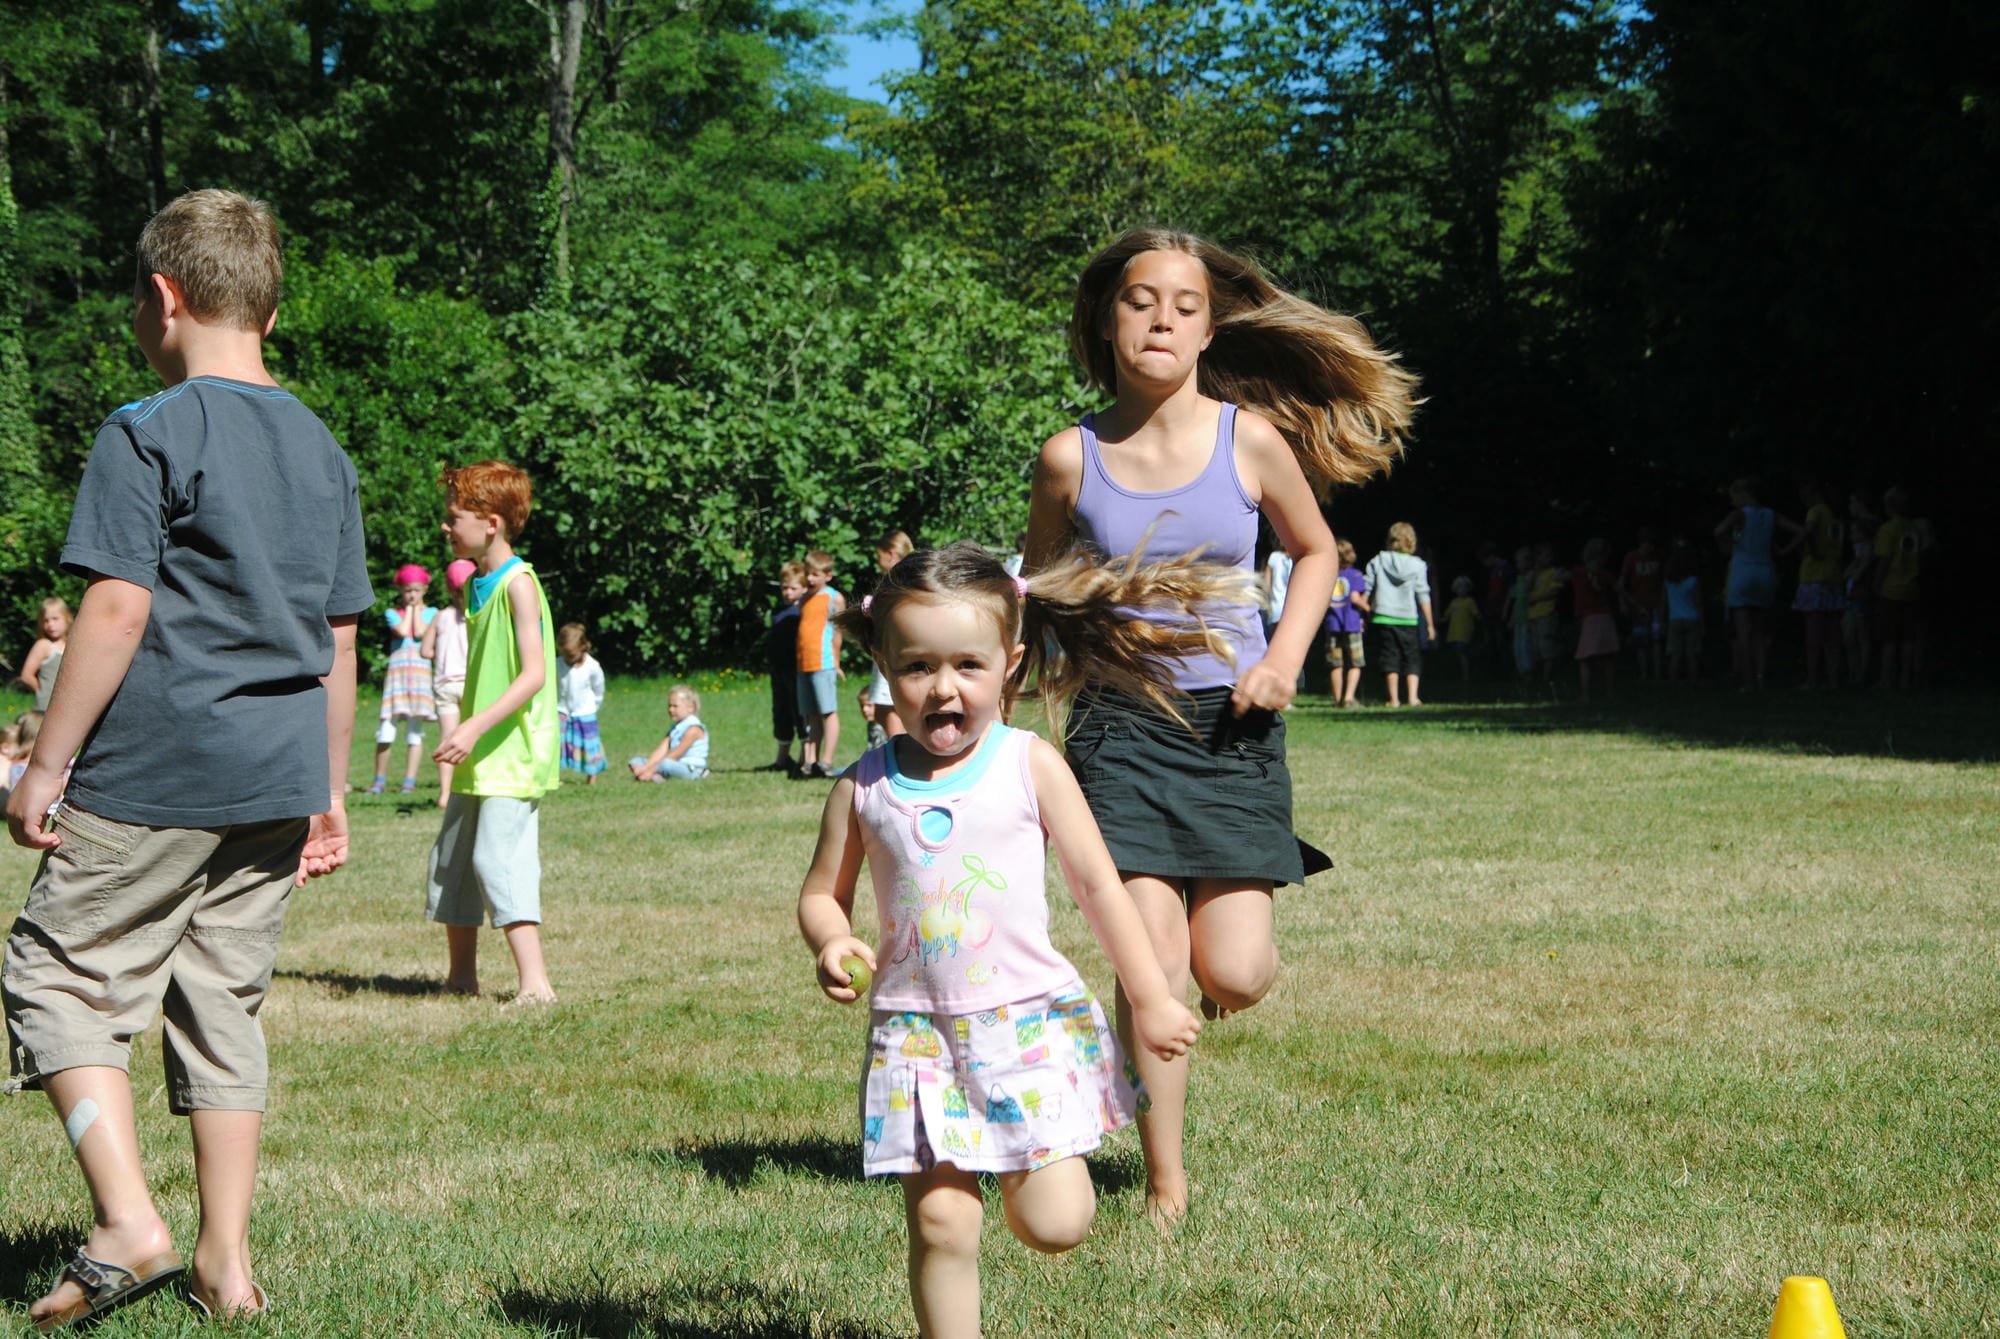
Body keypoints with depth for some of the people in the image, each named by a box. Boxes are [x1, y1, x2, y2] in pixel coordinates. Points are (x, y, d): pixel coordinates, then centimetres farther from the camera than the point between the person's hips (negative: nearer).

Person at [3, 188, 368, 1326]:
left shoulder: (148, 434, -9)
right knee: (225, 1001, 13)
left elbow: (118, 609, -15)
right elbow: (339, 642, 14)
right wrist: (330, 793, 20)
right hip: (275, 782, 6)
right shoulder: (323, 449, 12)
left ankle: (129, 1223, -8)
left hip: (155, 772, -6)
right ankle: (227, 1263, 14)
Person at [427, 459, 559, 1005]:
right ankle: (460, 976, 23)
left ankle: (535, 982, -19)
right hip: (479, 757, 10)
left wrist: (476, 726, -26)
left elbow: (534, 674, -21)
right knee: (450, 862, 12)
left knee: (499, 858, -17)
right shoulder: (477, 583, 13)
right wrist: (465, 734, 17)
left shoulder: (517, 584, -13)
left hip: (515, 755, -10)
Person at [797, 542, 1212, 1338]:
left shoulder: (1030, 766, -3)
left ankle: (1026, 1172, 28)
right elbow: (822, 893, 11)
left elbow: (1098, 886, 1)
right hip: (915, 1028, 1)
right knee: (940, 1224, -3)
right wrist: (832, 944, -12)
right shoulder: (865, 786, 1)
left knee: (1054, 1226, -5)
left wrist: (1151, 1002, 2)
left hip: (1030, 1018, -1)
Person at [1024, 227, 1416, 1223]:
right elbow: (1035, 587, 13)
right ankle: (1166, 1186, 7)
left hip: (1232, 724, 1)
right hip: (1120, 722, 0)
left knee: (1234, 975, -6)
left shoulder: (1252, 440, -4)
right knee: (1153, 962, -10)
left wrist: (1286, 656, -2)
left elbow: (1314, 552, 12)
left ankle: (1223, 927, 34)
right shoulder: (1070, 459, -4)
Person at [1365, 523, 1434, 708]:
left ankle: (1394, 699, 3)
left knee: (1390, 658, 6)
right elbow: (1423, 596, 0)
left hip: (1383, 617, 1)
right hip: (1409, 619, -1)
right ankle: (1413, 696, -6)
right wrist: (1430, 623, 4)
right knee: (1412, 659, 8)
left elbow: (1366, 590, 2)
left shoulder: (1377, 562, 3)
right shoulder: (1417, 565, -1)